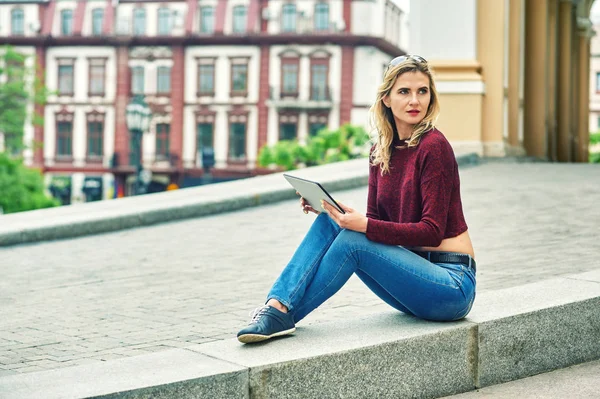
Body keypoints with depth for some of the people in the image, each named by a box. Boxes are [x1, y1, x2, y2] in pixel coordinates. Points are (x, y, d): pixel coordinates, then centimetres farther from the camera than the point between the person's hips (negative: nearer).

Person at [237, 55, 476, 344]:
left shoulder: (434, 146, -15)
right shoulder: (381, 151, 6)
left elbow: (432, 231, -18)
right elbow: (375, 223, 9)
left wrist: (365, 226, -28)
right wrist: (331, 208, -8)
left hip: (453, 285, -6)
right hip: (412, 272, 7)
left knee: (352, 240, -24)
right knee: (329, 222, -11)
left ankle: (284, 316, -13)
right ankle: (277, 306, -20)